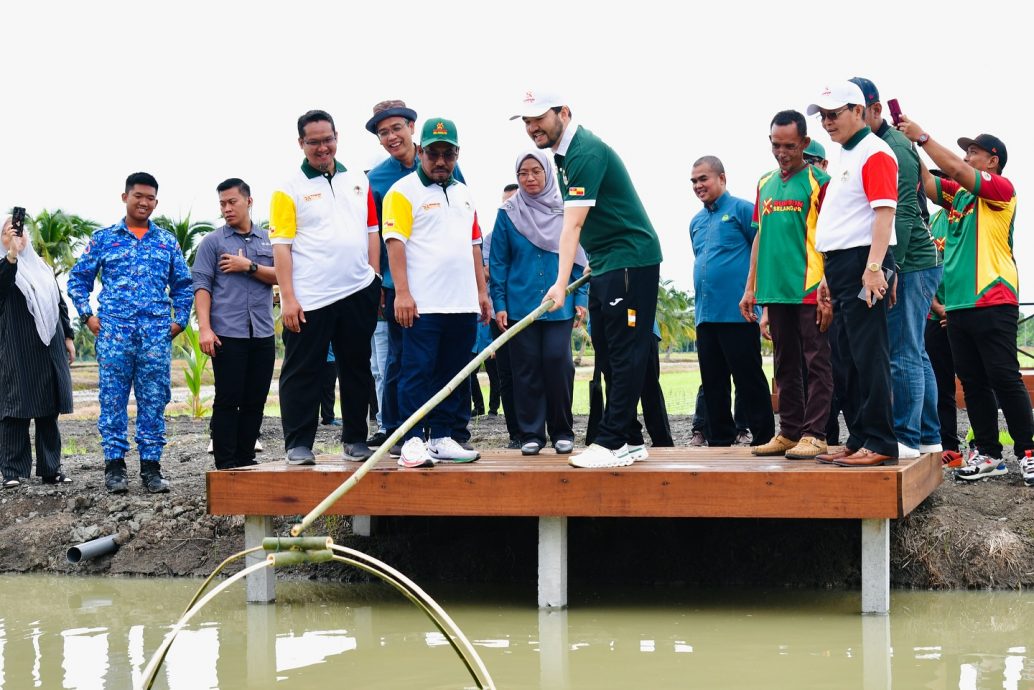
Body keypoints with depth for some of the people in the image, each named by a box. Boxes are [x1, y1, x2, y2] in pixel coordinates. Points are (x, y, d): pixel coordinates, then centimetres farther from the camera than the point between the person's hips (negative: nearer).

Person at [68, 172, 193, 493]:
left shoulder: (167, 242, 13)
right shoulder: (103, 238, 9)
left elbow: (183, 285, 19)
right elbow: (78, 279, 12)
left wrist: (180, 320, 8)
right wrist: (87, 315, 2)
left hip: (156, 334, 1)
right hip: (113, 331, -1)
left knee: (153, 400, 1)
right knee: (113, 398, -2)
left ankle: (151, 466, 6)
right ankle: (114, 465, 4)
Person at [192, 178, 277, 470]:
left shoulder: (268, 239, 14)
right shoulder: (212, 241, 6)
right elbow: (201, 285, -1)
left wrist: (249, 266, -9)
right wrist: (204, 328, -11)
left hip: (262, 333, 3)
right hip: (227, 334, -3)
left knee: (255, 401, 5)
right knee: (227, 400, -4)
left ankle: (245, 460, 14)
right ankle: (226, 466, -2)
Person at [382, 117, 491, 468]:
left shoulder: (463, 193, 19)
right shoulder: (403, 191, -3)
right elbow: (395, 242, -10)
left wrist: (482, 291, 18)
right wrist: (402, 293, -18)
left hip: (463, 304, 7)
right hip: (422, 304, -7)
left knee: (455, 373, 7)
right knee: (418, 372, -7)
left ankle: (442, 438, 13)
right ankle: (412, 441, -5)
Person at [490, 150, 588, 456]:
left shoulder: (564, 211, 5)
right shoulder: (508, 213, 5)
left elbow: (579, 258, 7)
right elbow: (498, 263, 5)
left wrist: (581, 299, 0)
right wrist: (499, 304, -1)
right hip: (520, 305, 1)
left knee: (558, 362, -7)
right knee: (527, 368, 2)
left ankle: (562, 431, 6)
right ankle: (531, 434, 10)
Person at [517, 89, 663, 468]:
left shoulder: (585, 152, -19)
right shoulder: (564, 154, 12)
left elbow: (573, 224, -27)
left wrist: (562, 283, -32)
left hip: (630, 261, -11)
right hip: (604, 266, 11)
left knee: (624, 355, -9)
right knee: (608, 356, 11)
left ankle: (613, 444, -10)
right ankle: (630, 440, 16)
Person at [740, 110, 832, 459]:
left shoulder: (818, 182, -5)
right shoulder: (765, 184, 14)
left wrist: (828, 292, -14)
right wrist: (750, 288, 15)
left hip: (810, 291, -7)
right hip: (776, 290, 7)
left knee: (816, 363, -2)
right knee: (786, 366, 12)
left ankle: (814, 434, 0)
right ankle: (789, 432, 19)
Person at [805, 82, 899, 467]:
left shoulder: (875, 153, -8)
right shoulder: (842, 160, 21)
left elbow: (884, 212, -17)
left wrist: (874, 267, -25)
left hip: (862, 262, -10)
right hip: (839, 265, 10)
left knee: (869, 355, -9)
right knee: (849, 358, 11)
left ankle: (881, 444, -7)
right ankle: (859, 440, 17)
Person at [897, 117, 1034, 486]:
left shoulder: (1002, 189, -3)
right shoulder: (957, 194, 18)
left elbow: (956, 169, -13)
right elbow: (925, 180, 12)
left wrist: (923, 136, -9)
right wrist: (908, 144, 2)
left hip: (992, 303, -7)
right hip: (957, 304, 7)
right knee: (973, 382, 7)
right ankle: (988, 454, 12)